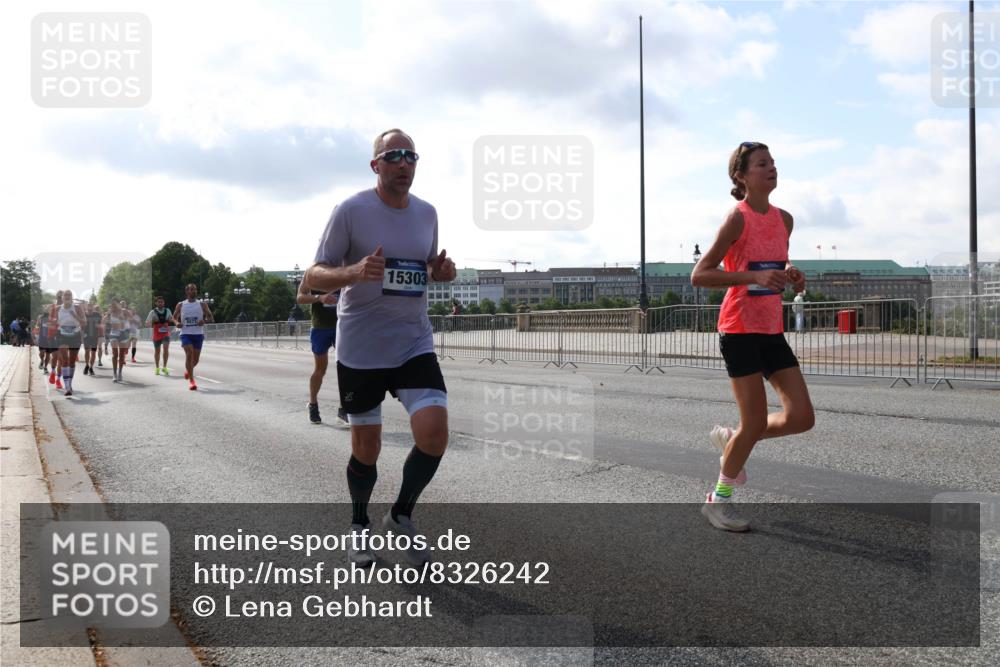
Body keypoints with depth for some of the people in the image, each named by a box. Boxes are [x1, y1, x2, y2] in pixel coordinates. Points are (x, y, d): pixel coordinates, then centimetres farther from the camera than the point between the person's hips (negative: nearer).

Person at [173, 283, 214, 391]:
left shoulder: (202, 304, 4)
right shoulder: (181, 305, 5)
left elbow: (211, 318, 6)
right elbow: (174, 317, 18)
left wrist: (204, 321, -17)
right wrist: (177, 323, -5)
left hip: (198, 334, 1)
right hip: (185, 334, -1)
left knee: (196, 359, 7)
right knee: (189, 354, -21)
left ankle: (188, 370, 43)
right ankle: (191, 381, -18)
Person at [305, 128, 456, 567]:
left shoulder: (427, 213, 7)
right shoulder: (351, 211, -8)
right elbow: (314, 277, -8)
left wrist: (440, 271, -2)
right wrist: (354, 272, -28)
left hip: (415, 344, 3)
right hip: (360, 349, -3)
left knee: (434, 433, -14)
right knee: (366, 448, 6)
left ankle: (401, 516, 13)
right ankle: (359, 526, 33)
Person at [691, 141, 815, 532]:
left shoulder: (784, 220, 9)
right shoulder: (738, 218, -12)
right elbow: (699, 276, -16)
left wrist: (792, 277, 2)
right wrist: (754, 276, -26)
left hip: (772, 331, 7)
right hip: (740, 330, -7)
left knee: (802, 417, 1)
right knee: (755, 423, -4)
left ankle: (730, 439, 25)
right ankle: (718, 500, 16)